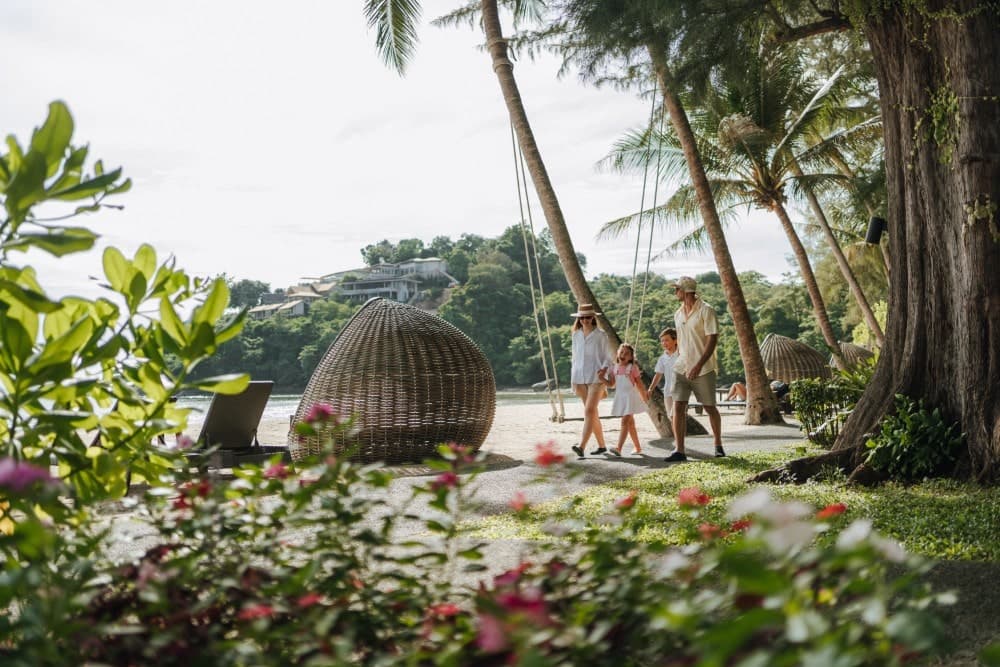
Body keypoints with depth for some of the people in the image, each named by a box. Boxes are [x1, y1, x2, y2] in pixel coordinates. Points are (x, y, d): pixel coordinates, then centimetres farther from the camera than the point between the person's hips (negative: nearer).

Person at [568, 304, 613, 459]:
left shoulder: (601, 335, -2)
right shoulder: (576, 335, 11)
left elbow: (608, 357, 0)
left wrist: (604, 369, -19)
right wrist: (573, 380, 14)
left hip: (596, 377, -5)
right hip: (580, 378, 5)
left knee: (589, 411, -16)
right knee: (592, 413, 11)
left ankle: (581, 447, -26)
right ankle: (601, 446, 21)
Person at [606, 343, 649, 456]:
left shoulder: (633, 367, -5)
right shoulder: (615, 368, 7)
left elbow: (639, 384, -2)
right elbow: (611, 384, 5)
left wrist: (644, 397, -1)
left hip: (631, 397, -6)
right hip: (620, 397, 6)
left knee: (625, 421, -15)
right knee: (630, 423, 14)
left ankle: (619, 448, -25)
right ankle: (638, 447, 26)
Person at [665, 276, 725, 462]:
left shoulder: (706, 311, -10)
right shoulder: (678, 314, 11)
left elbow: (712, 340, -15)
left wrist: (698, 366, -23)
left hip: (703, 369, -5)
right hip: (681, 368, 5)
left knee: (710, 408, 7)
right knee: (678, 407, -7)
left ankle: (718, 445, 26)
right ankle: (679, 451, -7)